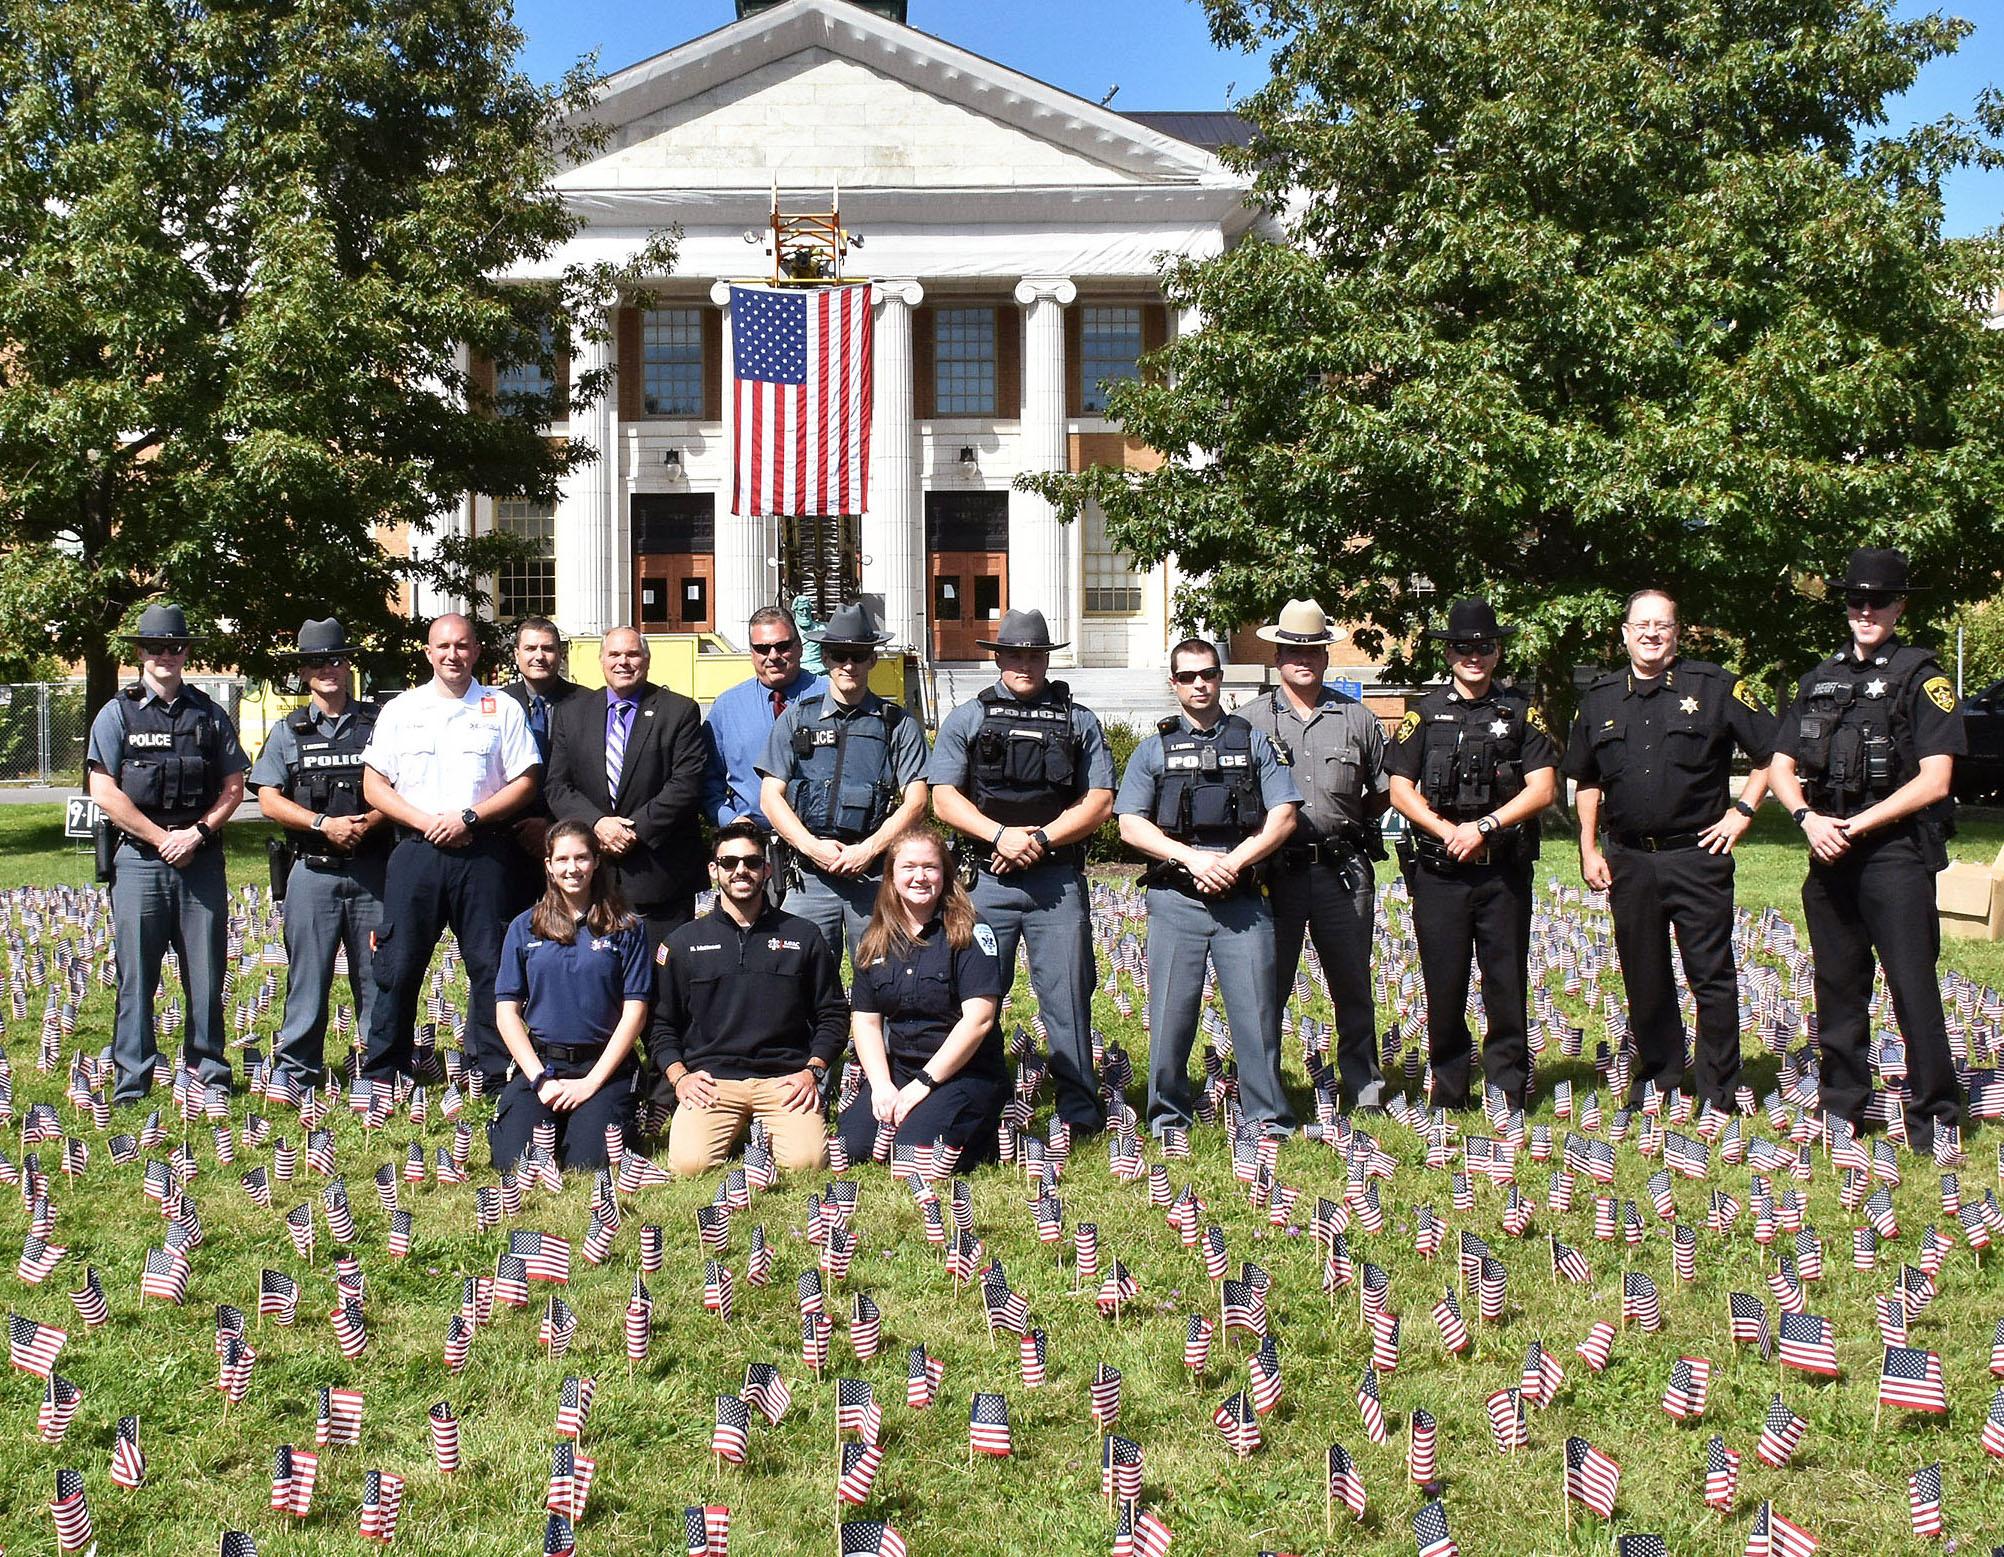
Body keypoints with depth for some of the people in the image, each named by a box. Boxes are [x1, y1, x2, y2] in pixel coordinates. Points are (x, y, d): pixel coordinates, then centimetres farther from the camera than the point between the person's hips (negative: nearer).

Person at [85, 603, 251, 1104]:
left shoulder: (208, 714, 11)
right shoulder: (117, 714, 4)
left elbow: (234, 785, 9)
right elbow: (104, 792, -3)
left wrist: (197, 833, -6)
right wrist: (162, 839, -8)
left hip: (202, 858, 2)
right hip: (139, 860, -2)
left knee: (206, 971, 4)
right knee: (136, 974, 0)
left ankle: (208, 1068, 15)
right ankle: (132, 1081, 5)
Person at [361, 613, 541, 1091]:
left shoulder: (503, 709, 7)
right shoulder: (400, 711, 10)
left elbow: (524, 782, 2)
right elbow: (373, 785, 7)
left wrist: (468, 817, -10)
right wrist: (426, 822, -8)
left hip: (483, 850, -1)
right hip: (417, 850, 1)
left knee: (490, 963, 0)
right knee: (399, 962, 2)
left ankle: (495, 1071, 7)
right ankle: (383, 1071, 12)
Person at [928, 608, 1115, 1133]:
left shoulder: (1079, 721, 10)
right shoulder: (966, 719, 9)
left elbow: (1099, 803, 4)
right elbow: (944, 796, 2)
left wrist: (1040, 839, -9)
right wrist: (1000, 835, -12)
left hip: (1058, 882, 0)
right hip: (985, 879, 0)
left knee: (1067, 994, 1)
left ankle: (1081, 1111, 8)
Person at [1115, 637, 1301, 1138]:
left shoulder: (1254, 743, 12)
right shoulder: (1153, 750, 12)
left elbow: (1283, 817, 4)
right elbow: (1130, 825, 3)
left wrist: (1232, 861, -9)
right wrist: (1193, 857, -10)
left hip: (1243, 900, 0)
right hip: (1174, 900, 0)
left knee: (1256, 1005, -2)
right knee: (1171, 1009, 2)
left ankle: (1268, 1114, 7)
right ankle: (1168, 1112, 14)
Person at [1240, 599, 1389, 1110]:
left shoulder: (1357, 718, 9)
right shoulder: (1253, 721, 5)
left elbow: (1383, 792, 17)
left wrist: (1351, 824, 8)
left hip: (1344, 870, 1)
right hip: (1277, 869, -1)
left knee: (1353, 987, 8)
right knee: (1268, 986, 2)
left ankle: (1365, 1093, 17)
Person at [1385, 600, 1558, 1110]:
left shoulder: (1522, 713, 7)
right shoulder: (1425, 713, 8)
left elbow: (1543, 788, -2)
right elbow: (1400, 789, 3)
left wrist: (1484, 827, -12)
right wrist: (1447, 831, -11)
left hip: (1505, 870, 0)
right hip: (1437, 871, 0)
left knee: (1506, 985, 3)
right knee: (1444, 986, 5)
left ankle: (1508, 1095, 12)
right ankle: (1449, 1094, 16)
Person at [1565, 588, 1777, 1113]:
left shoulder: (1714, 687, -2)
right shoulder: (1601, 697, 9)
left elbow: (1772, 751, 3)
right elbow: (1587, 779, 19)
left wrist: (1741, 812, -4)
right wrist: (1589, 848, 11)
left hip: (1697, 857, -3)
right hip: (1628, 861, 3)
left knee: (1713, 977, -1)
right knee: (1644, 979, 11)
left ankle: (1718, 1092, 7)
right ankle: (1657, 1076, 25)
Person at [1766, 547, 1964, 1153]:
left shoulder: (1921, 678, -3)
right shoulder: (1820, 680, 15)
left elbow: (1933, 781, -10)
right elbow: (1781, 768, 14)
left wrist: (1857, 824, -12)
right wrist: (1808, 818, -6)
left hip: (1896, 854, -6)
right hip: (1829, 855, 6)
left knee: (1913, 987, -7)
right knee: (1838, 988, 12)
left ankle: (1934, 1117, 1)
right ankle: (1843, 1105, 22)